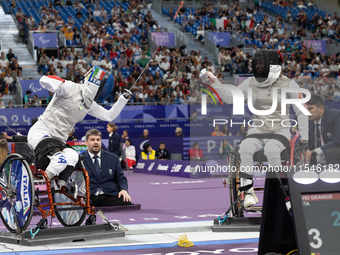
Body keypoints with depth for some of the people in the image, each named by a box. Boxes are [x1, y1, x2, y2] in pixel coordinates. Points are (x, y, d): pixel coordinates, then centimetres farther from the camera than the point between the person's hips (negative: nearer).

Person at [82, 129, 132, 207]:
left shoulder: (113, 158, 19)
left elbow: (121, 178, 19)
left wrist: (124, 190, -4)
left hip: (109, 196, 3)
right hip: (89, 198, -3)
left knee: (126, 202, -30)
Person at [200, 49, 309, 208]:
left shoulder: (289, 85, -4)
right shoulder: (252, 83, 4)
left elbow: (301, 112, 3)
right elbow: (230, 98, 11)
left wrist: (304, 138, 0)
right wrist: (213, 82, 1)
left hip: (280, 130, -3)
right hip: (258, 129, 3)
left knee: (271, 150, -37)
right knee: (245, 148, -31)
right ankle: (248, 191, -22)